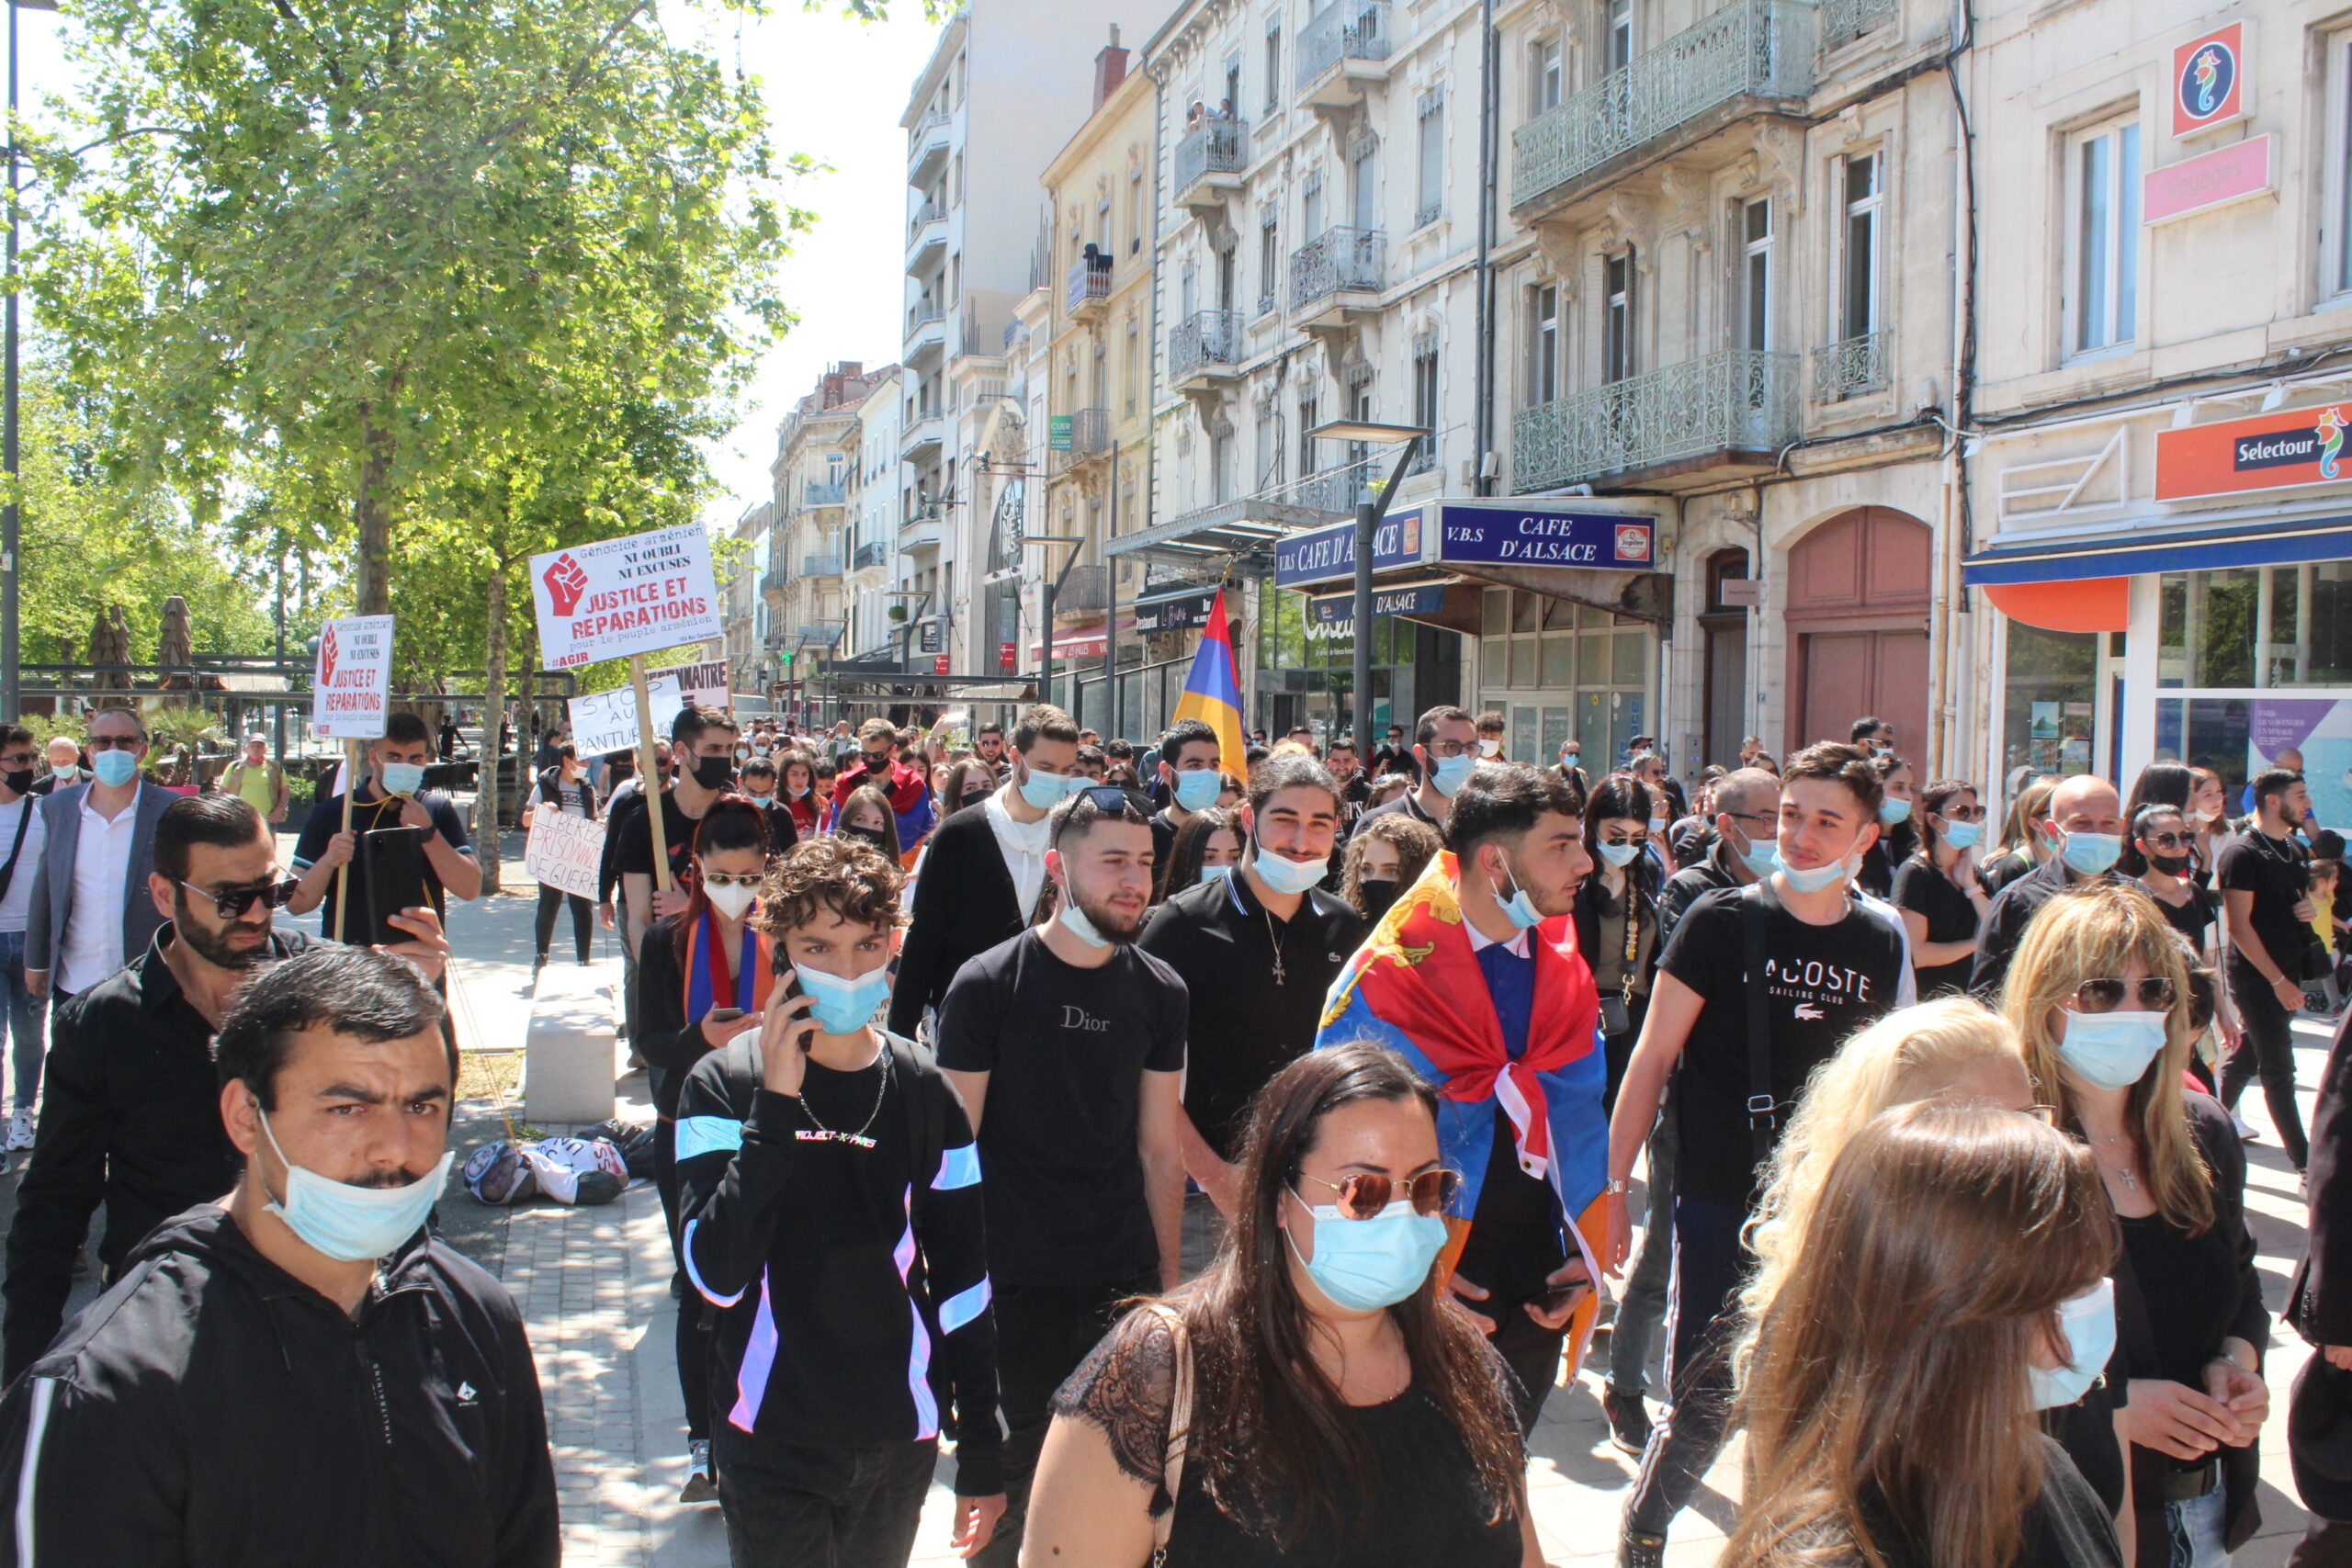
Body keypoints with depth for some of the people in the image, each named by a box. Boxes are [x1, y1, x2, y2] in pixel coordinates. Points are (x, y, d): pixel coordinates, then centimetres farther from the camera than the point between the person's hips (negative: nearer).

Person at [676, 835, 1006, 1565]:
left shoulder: (926, 1090, -1)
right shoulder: (724, 1085, -8)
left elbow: (964, 1281, 5)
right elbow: (717, 1275, -19)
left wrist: (983, 1458, 6)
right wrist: (774, 1106, -24)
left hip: (902, 1441, 3)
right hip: (772, 1442, -2)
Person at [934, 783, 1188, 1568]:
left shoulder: (1159, 992, 3)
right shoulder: (986, 986, -8)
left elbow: (1160, 1149, 8)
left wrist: (1170, 1279, 6)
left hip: (1125, 1278, 3)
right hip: (1016, 1284, -3)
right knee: (1009, 1482, 9)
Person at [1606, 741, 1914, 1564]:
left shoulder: (1884, 942, 4)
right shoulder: (1722, 922, -6)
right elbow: (1651, 1058, -3)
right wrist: (1611, 1186, -6)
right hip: (1723, 1202, -3)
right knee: (1703, 1409, -2)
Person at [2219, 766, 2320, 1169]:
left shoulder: (2297, 849, 11)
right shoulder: (2242, 852, -14)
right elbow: (2239, 926, -17)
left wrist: (2310, 908, 1)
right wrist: (2278, 980, -18)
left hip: (2286, 975, 8)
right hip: (2256, 978, -8)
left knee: (2245, 1057, 15)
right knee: (2279, 1071, -3)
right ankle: (2306, 1163, 2)